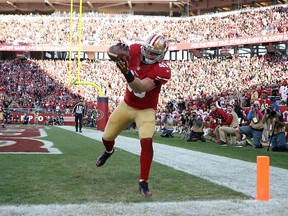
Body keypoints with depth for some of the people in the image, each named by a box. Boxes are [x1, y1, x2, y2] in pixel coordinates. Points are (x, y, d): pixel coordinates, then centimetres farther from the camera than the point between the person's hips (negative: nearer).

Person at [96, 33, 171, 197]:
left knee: (147, 142, -26)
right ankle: (109, 151, 54)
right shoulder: (136, 50, -15)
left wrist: (127, 73, -57)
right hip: (127, 105, 5)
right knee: (107, 137, 15)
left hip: (146, 110, -5)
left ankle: (144, 182, -13)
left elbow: (141, 88, -39)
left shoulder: (162, 71, -29)